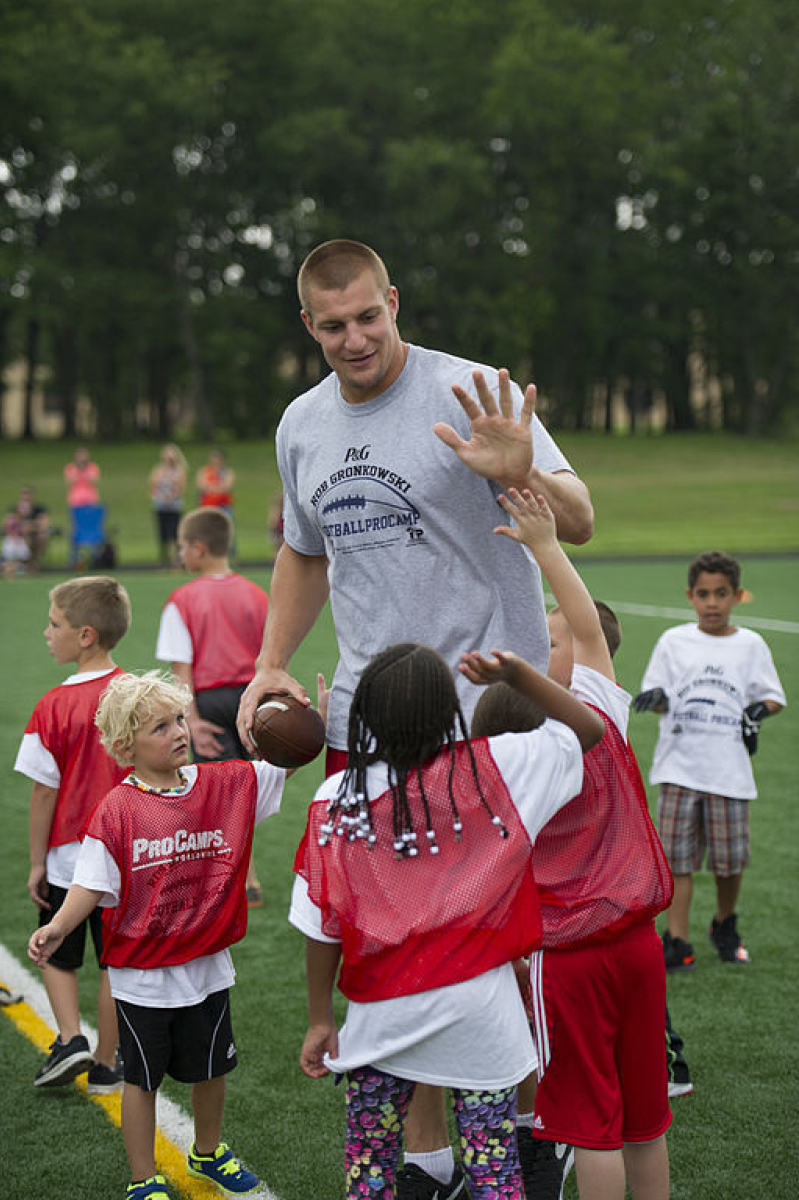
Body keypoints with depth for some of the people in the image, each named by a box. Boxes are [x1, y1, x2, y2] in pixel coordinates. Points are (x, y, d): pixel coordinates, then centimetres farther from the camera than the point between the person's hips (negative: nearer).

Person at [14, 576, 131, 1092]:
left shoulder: (56, 706, -17)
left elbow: (45, 791, -12)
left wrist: (37, 862, -2)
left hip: (68, 859, -3)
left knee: (59, 956, 18)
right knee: (115, 962, 12)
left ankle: (71, 1039, 4)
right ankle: (105, 1064, 20)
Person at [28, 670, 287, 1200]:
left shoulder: (225, 784, -3)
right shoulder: (117, 809, -15)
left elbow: (288, 762, 1)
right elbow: (93, 883, -15)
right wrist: (58, 927, -30)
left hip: (208, 967, 4)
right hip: (143, 972, -4)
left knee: (210, 1068, 21)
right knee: (143, 1077, 10)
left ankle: (209, 1152, 45)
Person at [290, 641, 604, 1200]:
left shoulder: (336, 801, -9)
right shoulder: (488, 772, -10)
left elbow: (322, 925, -5)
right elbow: (589, 729, 0)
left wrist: (320, 1020, 5)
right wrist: (516, 671, -7)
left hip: (383, 1014, 0)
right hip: (480, 1007, 0)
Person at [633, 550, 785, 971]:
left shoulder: (750, 644, 6)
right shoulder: (674, 641, 7)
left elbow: (772, 696, 11)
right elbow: (657, 697, 8)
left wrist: (758, 711, -9)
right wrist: (654, 698, -15)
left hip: (730, 769, 0)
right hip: (680, 766, 0)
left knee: (730, 860, 3)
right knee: (677, 856, -4)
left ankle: (725, 925, 29)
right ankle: (677, 942, 1)